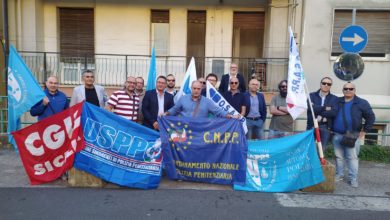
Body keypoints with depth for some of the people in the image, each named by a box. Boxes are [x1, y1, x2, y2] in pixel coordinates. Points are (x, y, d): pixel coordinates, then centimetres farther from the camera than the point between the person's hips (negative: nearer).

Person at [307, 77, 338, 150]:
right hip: (312, 126, 0)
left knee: (322, 149, 5)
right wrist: (325, 108, -12)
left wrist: (317, 110, -13)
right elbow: (310, 108, -12)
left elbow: (334, 112, -10)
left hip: (325, 127, 1)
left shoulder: (334, 98, 8)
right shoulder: (312, 95, 6)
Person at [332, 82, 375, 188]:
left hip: (353, 135, -3)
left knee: (352, 157, -3)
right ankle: (339, 174, 24)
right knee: (339, 156, 11)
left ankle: (353, 178, 7)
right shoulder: (337, 101, 7)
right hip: (337, 134, 3)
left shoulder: (362, 103, 0)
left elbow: (371, 117, 2)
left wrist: (364, 131, -2)